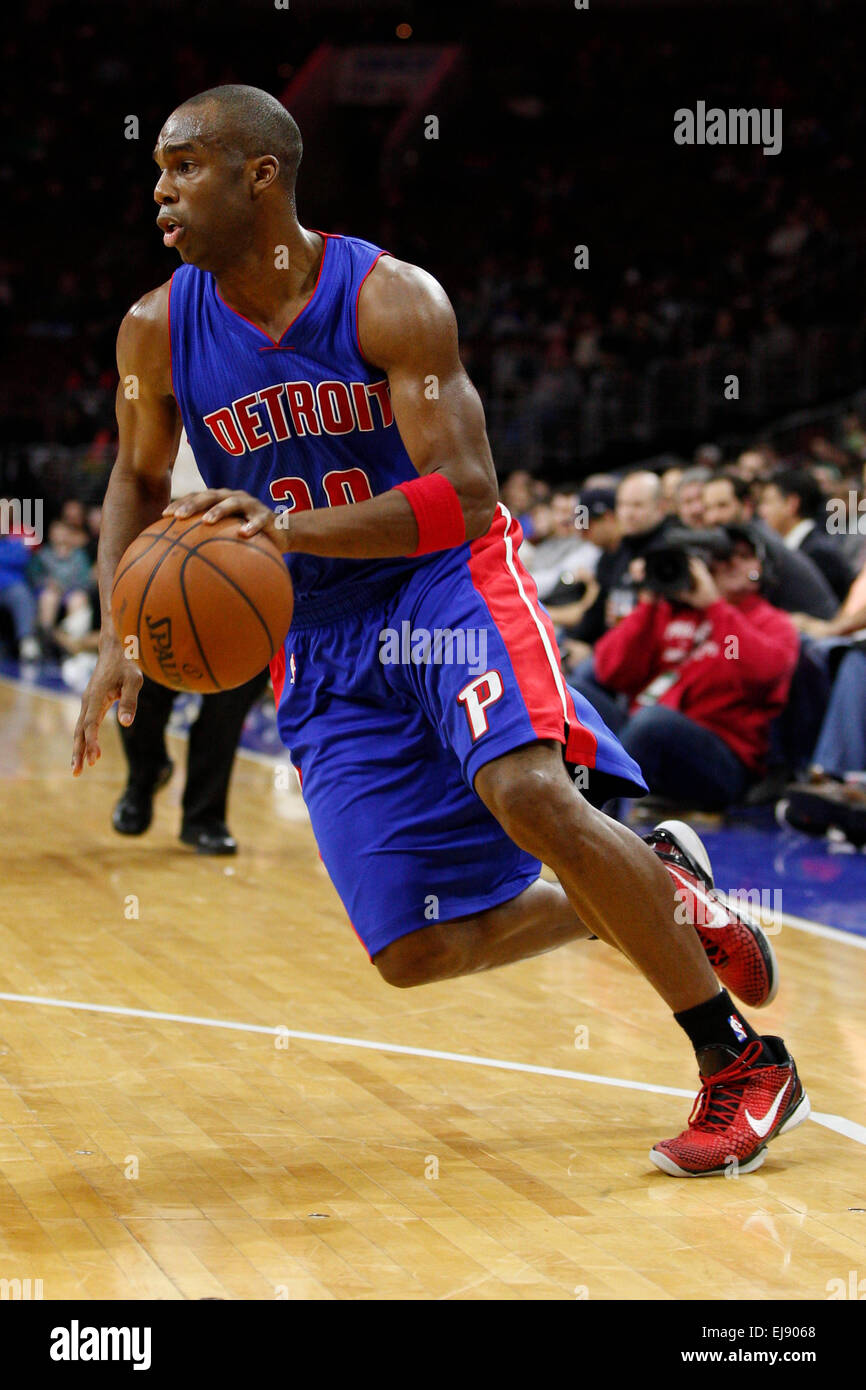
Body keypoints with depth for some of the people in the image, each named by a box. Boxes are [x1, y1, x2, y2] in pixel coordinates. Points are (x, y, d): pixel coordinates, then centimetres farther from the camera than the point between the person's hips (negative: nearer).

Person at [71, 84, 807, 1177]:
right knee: (416, 953, -4)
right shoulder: (157, 331, -4)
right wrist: (118, 638, -3)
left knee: (528, 791, -33)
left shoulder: (392, 300, -16)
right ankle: (648, 886, 22)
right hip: (321, 643, 4)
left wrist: (288, 526, -36)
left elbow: (465, 498, -22)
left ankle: (745, 1066, -20)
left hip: (448, 585, -4)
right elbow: (138, 482, 13)